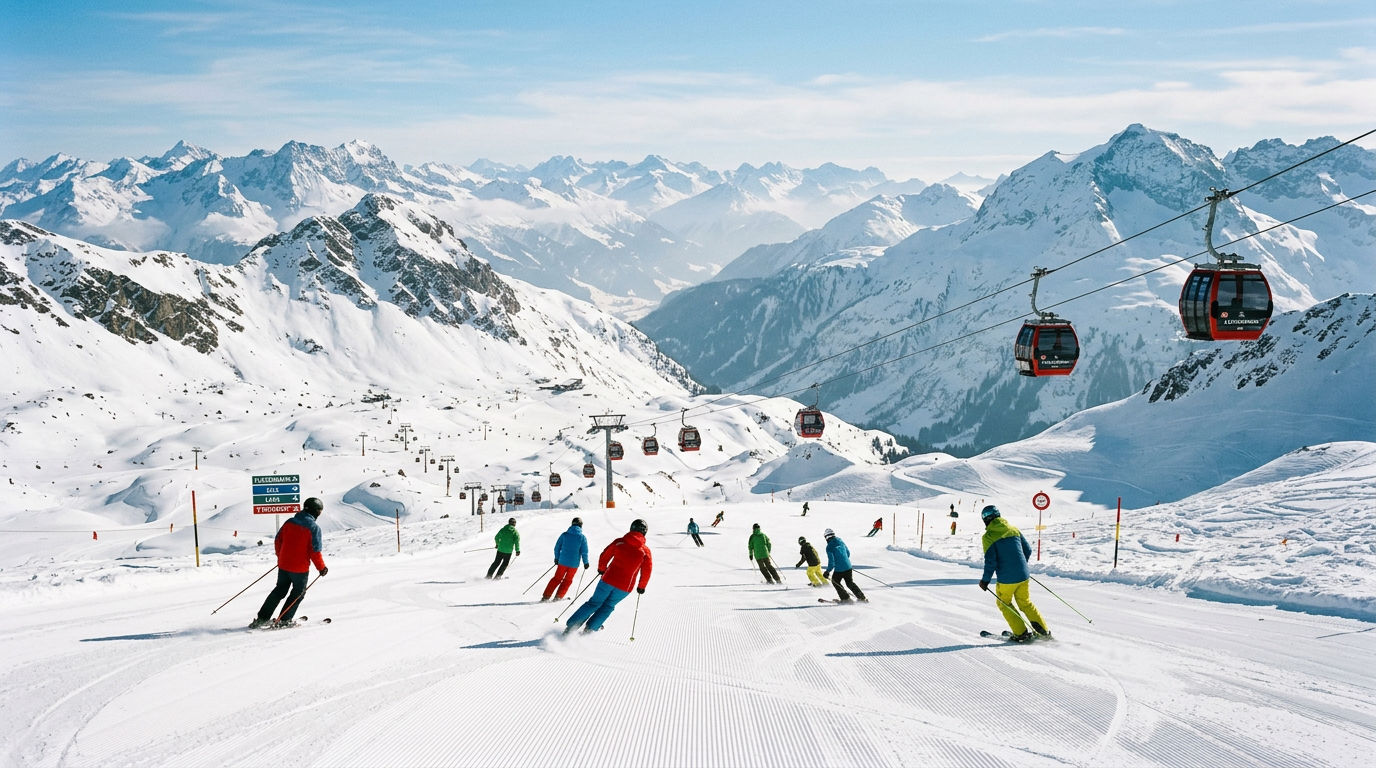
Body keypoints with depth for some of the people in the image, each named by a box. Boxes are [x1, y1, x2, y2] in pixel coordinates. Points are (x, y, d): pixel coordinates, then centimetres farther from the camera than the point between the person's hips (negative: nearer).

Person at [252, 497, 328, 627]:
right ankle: (285, 620, 13)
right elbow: (315, 550, -16)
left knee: (279, 590, 19)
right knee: (298, 592, 14)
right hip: (300, 568, -5)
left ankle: (262, 618, 17)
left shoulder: (290, 522, 2)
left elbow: (278, 541, 9)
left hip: (283, 564, 5)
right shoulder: (314, 527, -14)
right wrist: (321, 567, -4)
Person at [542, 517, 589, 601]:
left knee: (557, 579, 15)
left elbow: (557, 547, 2)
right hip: (574, 563, -2)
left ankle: (546, 596, 10)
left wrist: (556, 558, 17)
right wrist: (585, 562, 8)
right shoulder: (582, 537, -7)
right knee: (567, 580, 17)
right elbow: (584, 552, -6)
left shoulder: (564, 535, -1)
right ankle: (558, 597, 13)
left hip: (562, 562, 2)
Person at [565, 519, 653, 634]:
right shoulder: (645, 550, -2)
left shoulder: (619, 542, 0)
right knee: (608, 606, 23)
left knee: (594, 603, 15)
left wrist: (602, 569, 24)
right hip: (625, 587, -1)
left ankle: (571, 626, 10)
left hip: (608, 580, 1)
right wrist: (641, 587, 13)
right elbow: (647, 570, -1)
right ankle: (590, 628, 22)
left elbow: (604, 556, 5)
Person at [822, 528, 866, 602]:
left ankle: (846, 598, 16)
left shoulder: (829, 547, -12)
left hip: (839, 569, -6)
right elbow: (848, 553, 19)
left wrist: (828, 571, -7)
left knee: (835, 582, 20)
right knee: (850, 583, 23)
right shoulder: (841, 542, 7)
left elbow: (831, 561, -17)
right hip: (848, 567, 6)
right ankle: (862, 597, 20)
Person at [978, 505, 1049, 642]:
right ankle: (1043, 631, 19)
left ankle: (1022, 633, 11)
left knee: (1004, 604, 17)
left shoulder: (988, 536, -10)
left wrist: (985, 580, -3)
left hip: (1006, 579, -5)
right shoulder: (1013, 529, 7)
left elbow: (990, 561, -15)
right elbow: (1028, 549, 13)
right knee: (1025, 603, 22)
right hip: (1023, 575, 5)